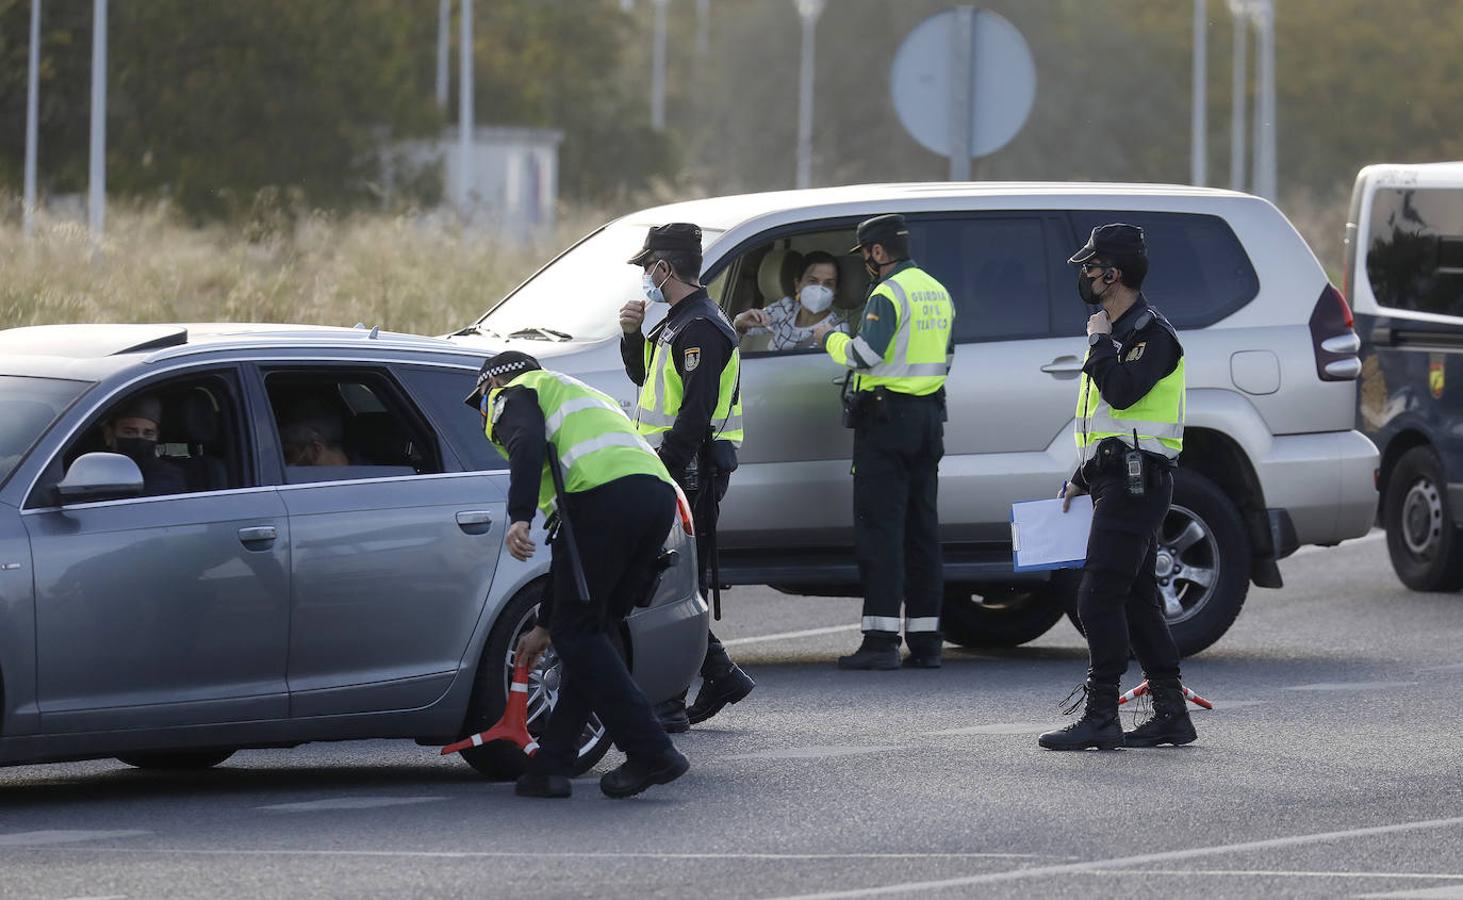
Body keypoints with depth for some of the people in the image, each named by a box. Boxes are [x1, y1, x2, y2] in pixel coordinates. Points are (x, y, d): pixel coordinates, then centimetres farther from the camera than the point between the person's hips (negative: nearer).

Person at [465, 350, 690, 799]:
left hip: (605, 492, -8)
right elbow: (571, 543, 41)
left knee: (577, 635, -1)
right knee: (589, 633, 14)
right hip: (660, 495, 8)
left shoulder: (511, 394, 19)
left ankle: (651, 752, -9)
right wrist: (545, 625, 43)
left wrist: (519, 518, -20)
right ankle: (552, 763, 12)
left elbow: (529, 441, -9)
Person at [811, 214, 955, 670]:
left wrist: (830, 338, -3)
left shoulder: (889, 293, -13)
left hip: (886, 417, -8)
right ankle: (925, 641, 9)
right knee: (921, 528, 10)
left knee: (880, 527, -8)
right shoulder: (937, 292, 15)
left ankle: (881, 640, -13)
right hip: (929, 418, 8)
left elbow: (864, 354, -21)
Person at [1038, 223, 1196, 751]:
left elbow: (1122, 392, -29)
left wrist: (1099, 342, -15)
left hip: (1135, 483, -11)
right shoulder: (1120, 331, 20)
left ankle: (1100, 717, -14)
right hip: (1118, 483, 11)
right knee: (1137, 600, 10)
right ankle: (1171, 713, 13)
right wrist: (1080, 479, 24)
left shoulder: (1151, 333, -12)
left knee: (1100, 598, -14)